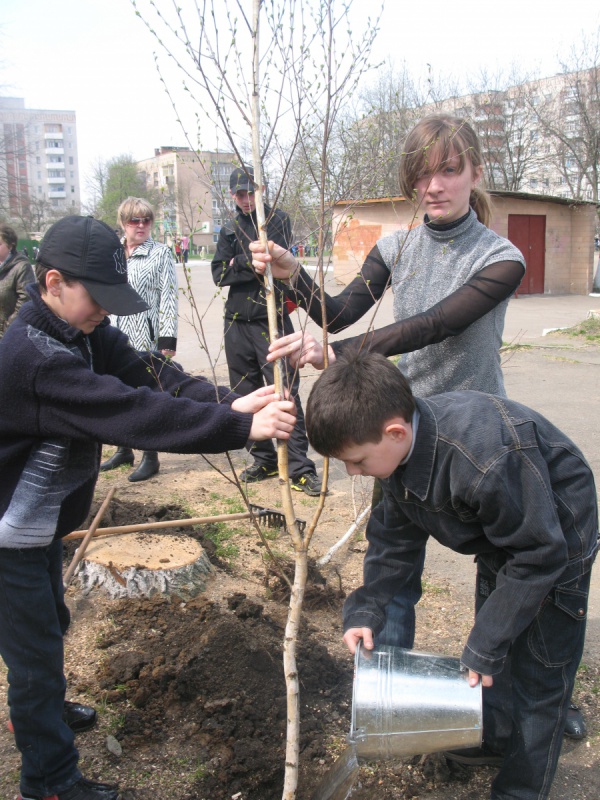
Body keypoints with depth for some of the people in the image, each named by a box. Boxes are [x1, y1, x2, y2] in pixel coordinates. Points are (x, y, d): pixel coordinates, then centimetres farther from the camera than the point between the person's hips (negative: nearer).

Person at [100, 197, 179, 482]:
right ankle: (125, 450, 29)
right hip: (116, 335, 5)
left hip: (146, 336, -5)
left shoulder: (161, 253, -3)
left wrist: (168, 338, -13)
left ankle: (151, 457, 10)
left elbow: (169, 297, -7)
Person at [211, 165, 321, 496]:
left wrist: (238, 263, -3)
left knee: (285, 393, -9)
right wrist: (255, 266, -9)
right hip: (237, 322, 5)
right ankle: (264, 460, 22)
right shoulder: (229, 230, 16)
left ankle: (299, 468, -5)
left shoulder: (277, 219, 3)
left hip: (272, 320, -5)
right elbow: (218, 275, 3)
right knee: (246, 394, 10)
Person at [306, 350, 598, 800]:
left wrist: (486, 647, -25)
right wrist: (366, 611, -11)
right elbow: (395, 536, -3)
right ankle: (497, 735, 46)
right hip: (500, 535, 7)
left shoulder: (488, 460, -44)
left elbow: (538, 556, -31)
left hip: (555, 540, -7)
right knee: (494, 643, 21)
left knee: (540, 673, 1)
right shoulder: (400, 449, -18)